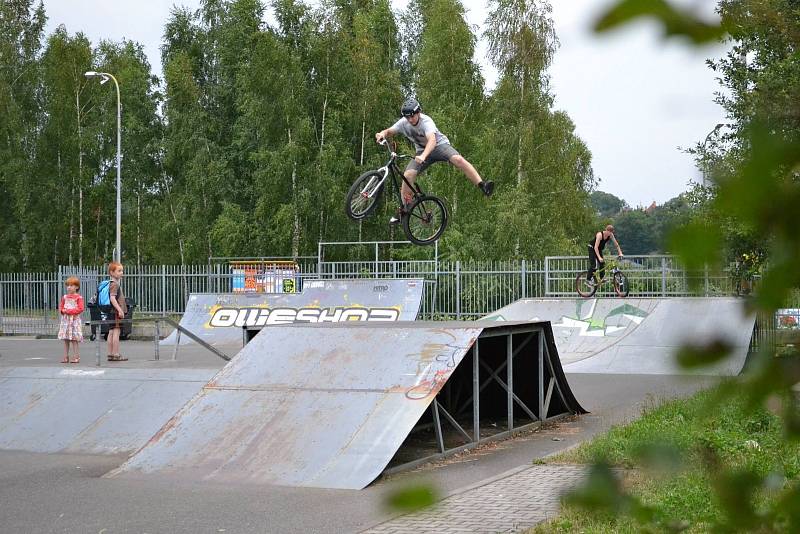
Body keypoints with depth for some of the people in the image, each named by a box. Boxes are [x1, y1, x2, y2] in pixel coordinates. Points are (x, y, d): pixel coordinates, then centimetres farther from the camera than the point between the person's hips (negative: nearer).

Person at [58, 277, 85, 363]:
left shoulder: (78, 297, -6)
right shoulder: (64, 297, 11)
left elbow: (80, 309, -14)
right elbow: (60, 306, 16)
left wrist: (69, 311, -16)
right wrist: (63, 310, -7)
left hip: (74, 319, -6)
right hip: (65, 319, 6)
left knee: (74, 340, -5)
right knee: (66, 340, 7)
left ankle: (76, 357, -1)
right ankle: (66, 357, 11)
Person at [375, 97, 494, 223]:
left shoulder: (426, 122, -29)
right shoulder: (403, 123, -12)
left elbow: (432, 140, -45)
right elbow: (389, 131, -3)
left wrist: (423, 156, -63)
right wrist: (382, 134, -30)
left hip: (439, 144, -4)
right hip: (422, 151, 4)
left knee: (458, 159, -34)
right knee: (408, 175, -18)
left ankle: (482, 186, -36)